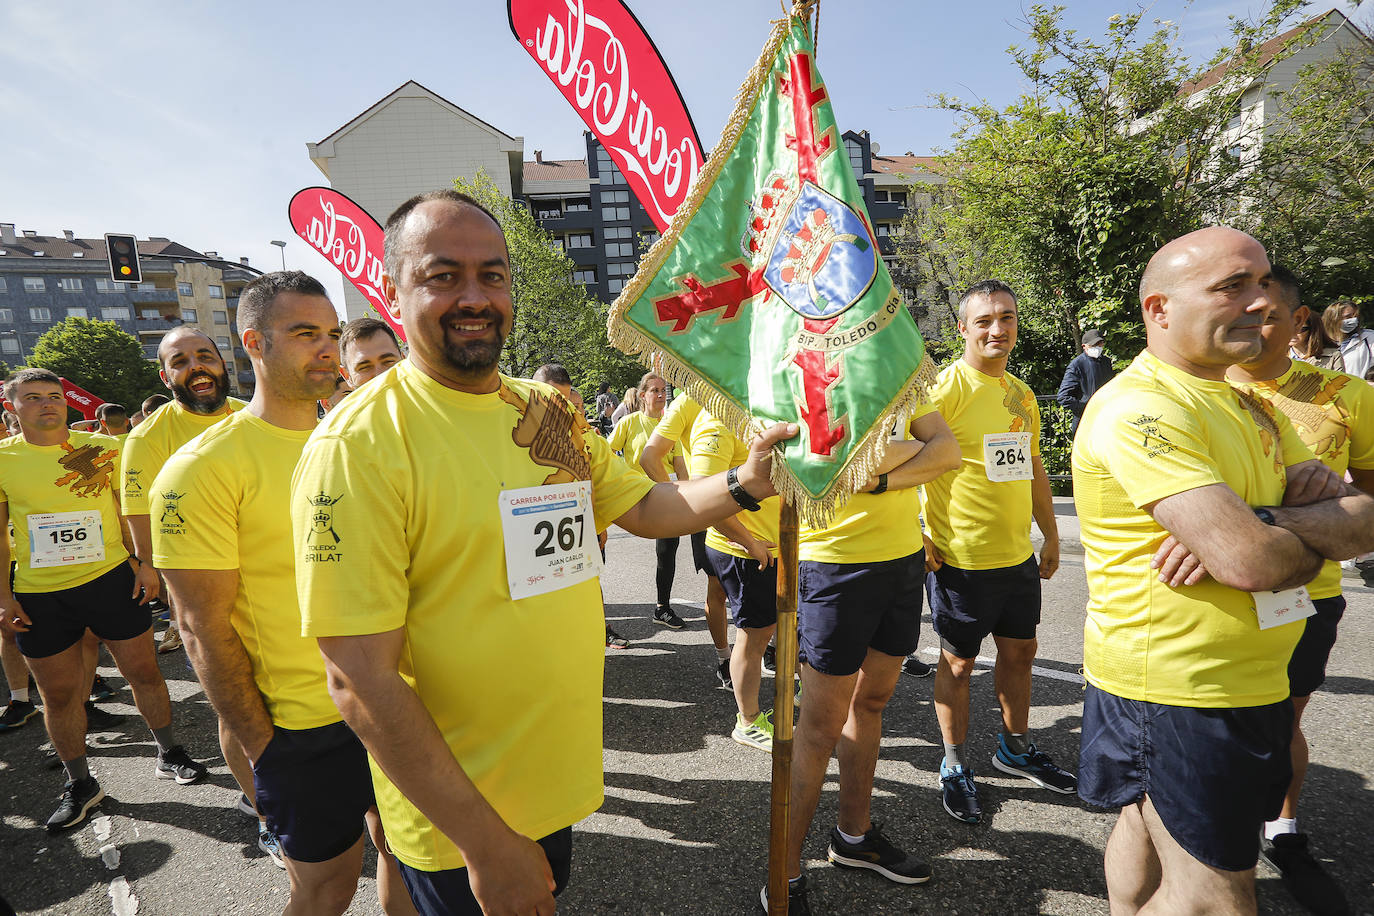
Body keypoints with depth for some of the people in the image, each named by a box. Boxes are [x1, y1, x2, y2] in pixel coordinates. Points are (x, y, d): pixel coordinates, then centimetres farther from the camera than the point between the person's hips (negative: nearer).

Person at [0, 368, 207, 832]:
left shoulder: (104, 448, 0)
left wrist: (143, 563, -4)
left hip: (111, 579, -1)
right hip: (40, 596, 1)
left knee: (143, 671, 6)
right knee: (59, 693, 10)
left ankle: (169, 754, 26)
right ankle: (80, 784, 28)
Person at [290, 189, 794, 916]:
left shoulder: (548, 411, 0)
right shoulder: (358, 444, -21)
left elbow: (642, 508, 9)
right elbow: (359, 677, -23)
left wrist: (743, 484, -10)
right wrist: (484, 842, -19)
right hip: (455, 817, -6)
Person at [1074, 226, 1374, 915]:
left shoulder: (1251, 407, 11)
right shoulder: (1138, 407, -21)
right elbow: (1250, 559, -28)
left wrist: (1262, 523, -17)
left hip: (1250, 680, 9)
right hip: (1174, 690, -8)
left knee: (1149, 831, 25)